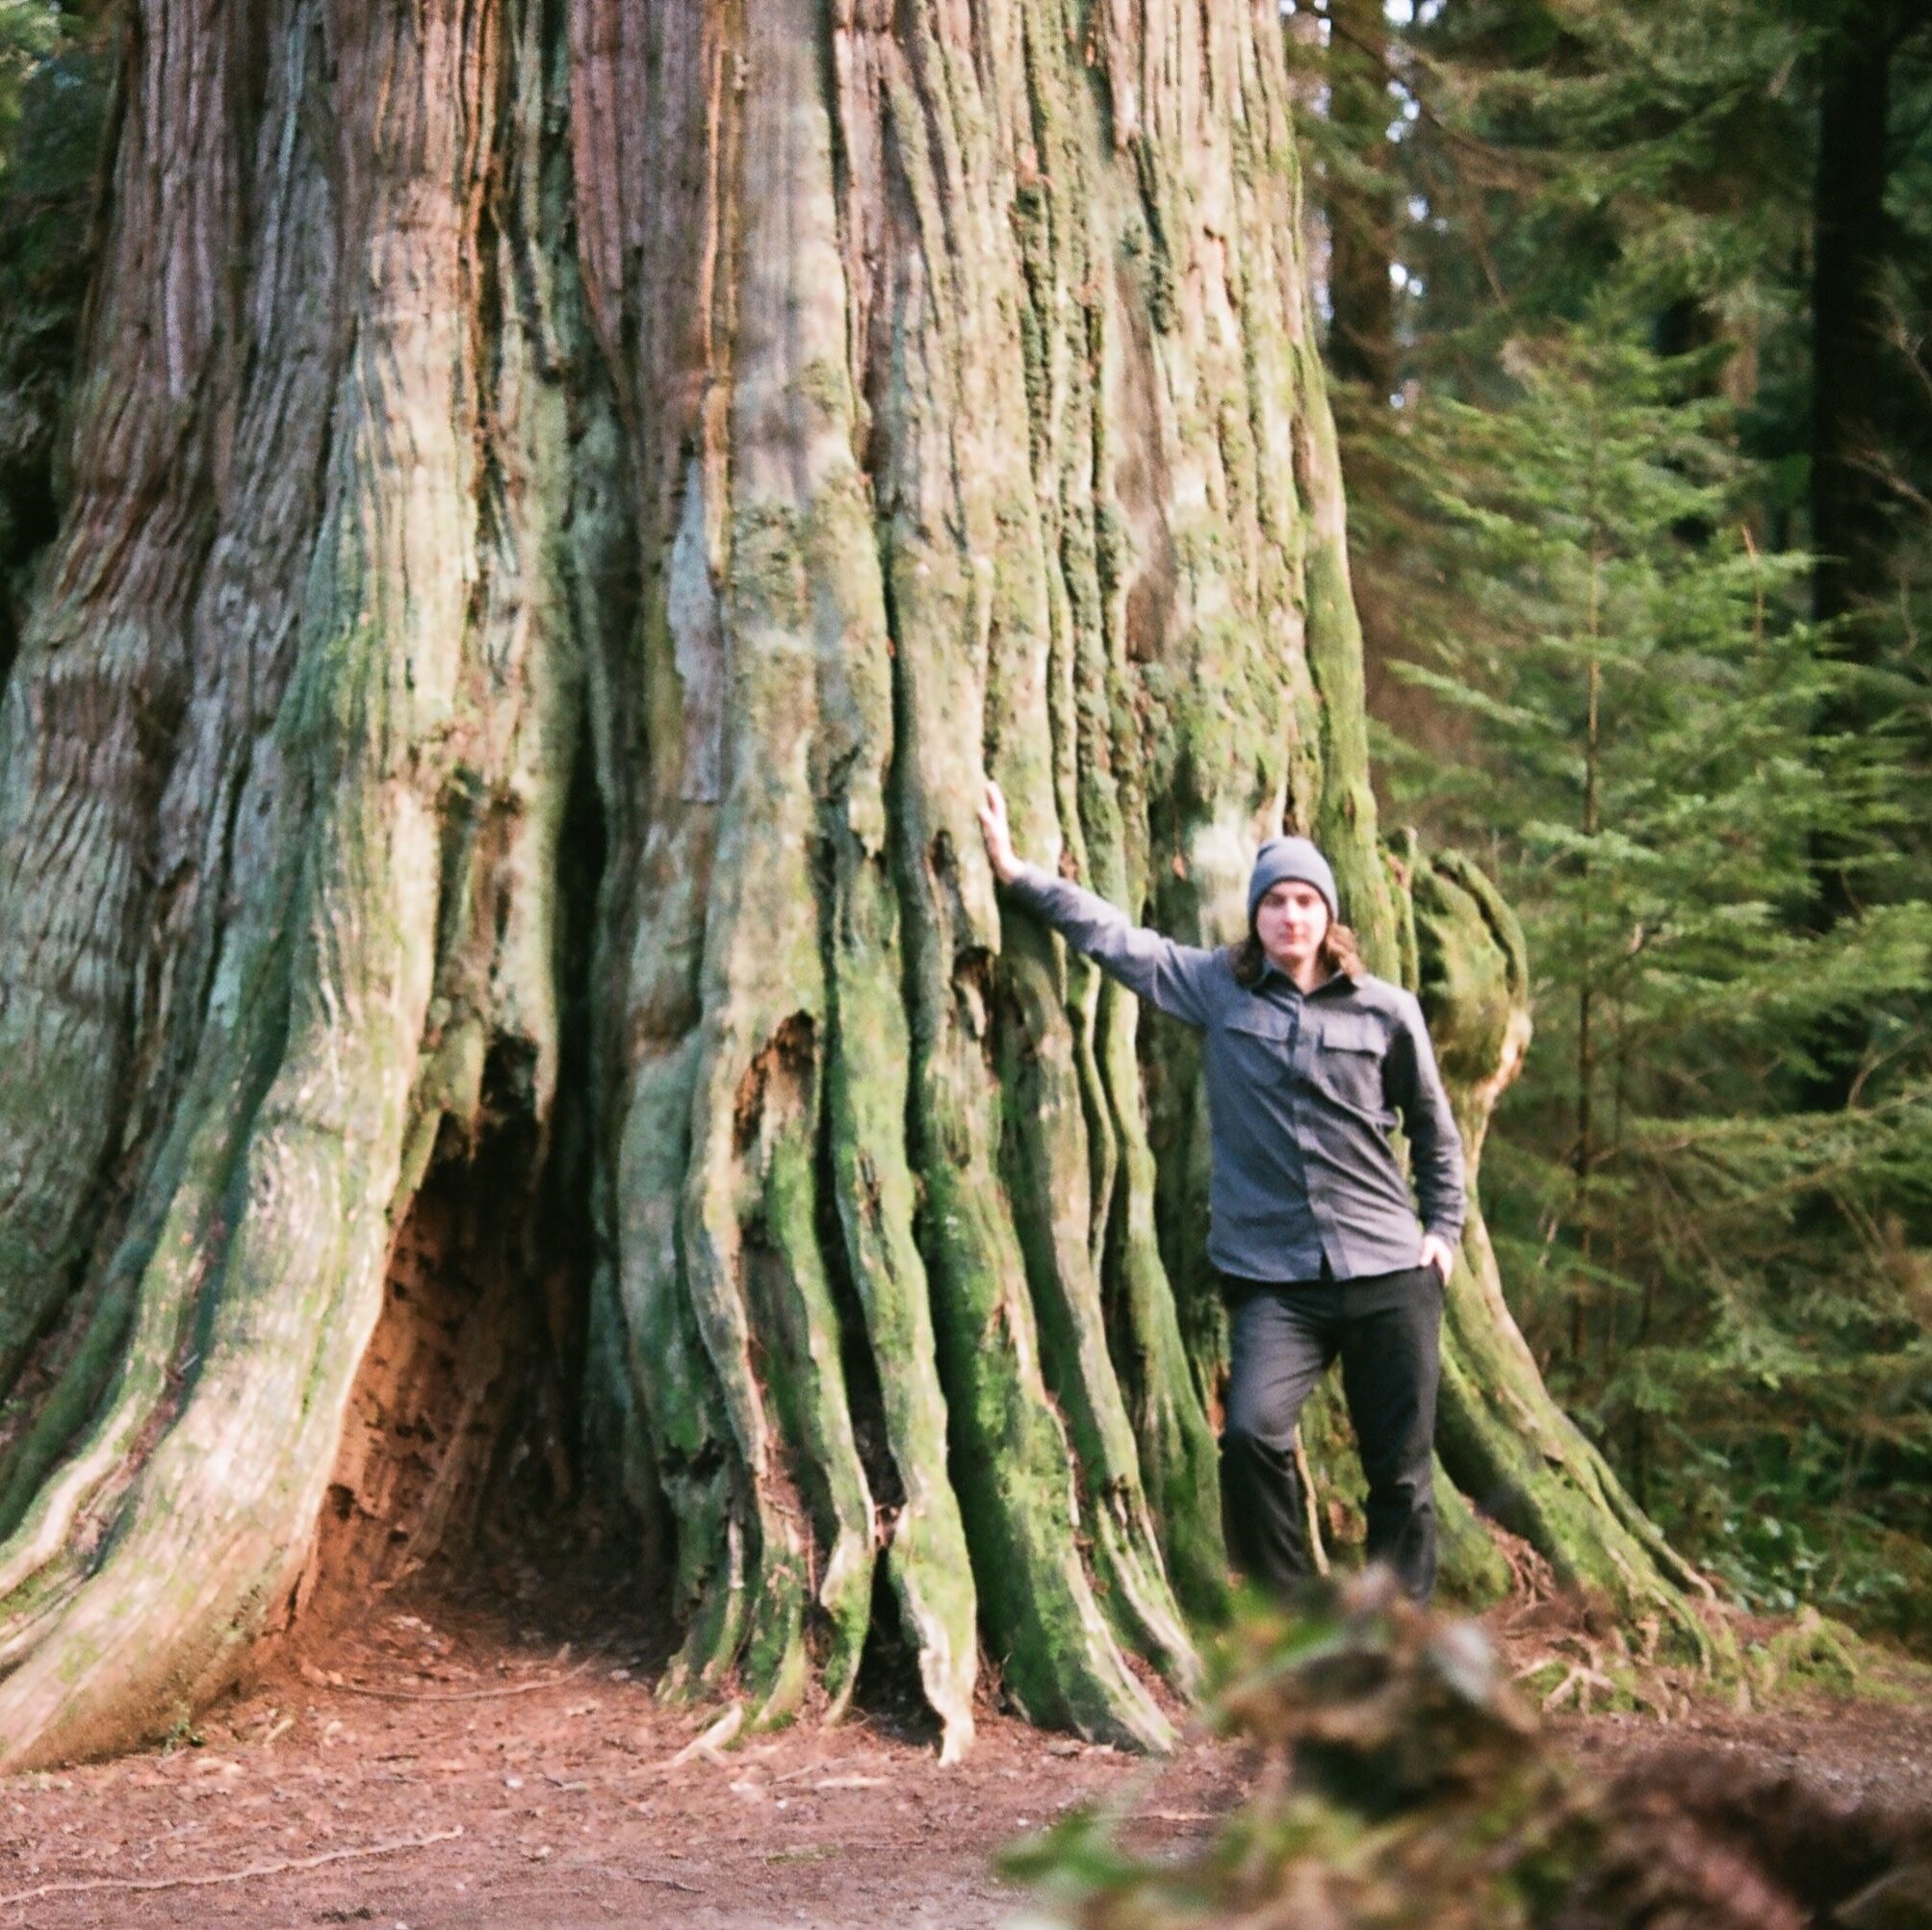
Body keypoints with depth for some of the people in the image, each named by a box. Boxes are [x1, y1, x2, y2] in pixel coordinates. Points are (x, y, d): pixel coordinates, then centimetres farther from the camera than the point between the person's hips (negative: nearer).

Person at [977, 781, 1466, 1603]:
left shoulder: (1386, 1011, 6)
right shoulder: (1216, 987, 5)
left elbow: (1433, 1130, 17)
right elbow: (1112, 936, 4)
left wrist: (1442, 1229, 13)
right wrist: (1016, 872, -1)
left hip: (1390, 1272, 1)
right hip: (1273, 1276, -1)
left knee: (1401, 1469, 3)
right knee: (1252, 1432, -23)